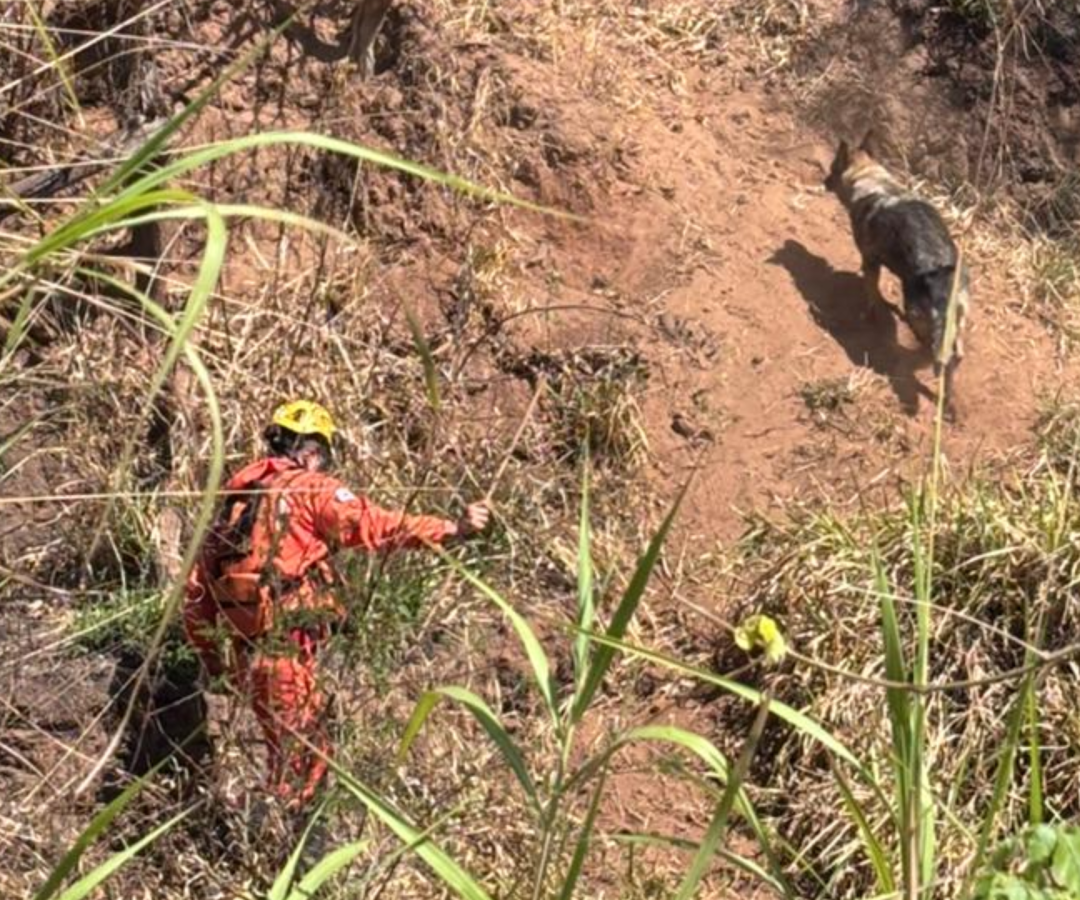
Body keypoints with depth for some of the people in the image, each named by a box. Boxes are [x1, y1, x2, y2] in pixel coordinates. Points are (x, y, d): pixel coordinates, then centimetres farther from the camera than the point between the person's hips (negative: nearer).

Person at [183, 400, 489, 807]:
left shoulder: (236, 497, 18)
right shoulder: (310, 488, -2)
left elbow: (197, 588, 19)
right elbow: (376, 527, -15)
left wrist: (211, 656, 27)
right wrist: (453, 528, -18)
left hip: (241, 651, 8)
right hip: (284, 647, -8)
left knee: (287, 749, 18)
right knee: (303, 753, 0)